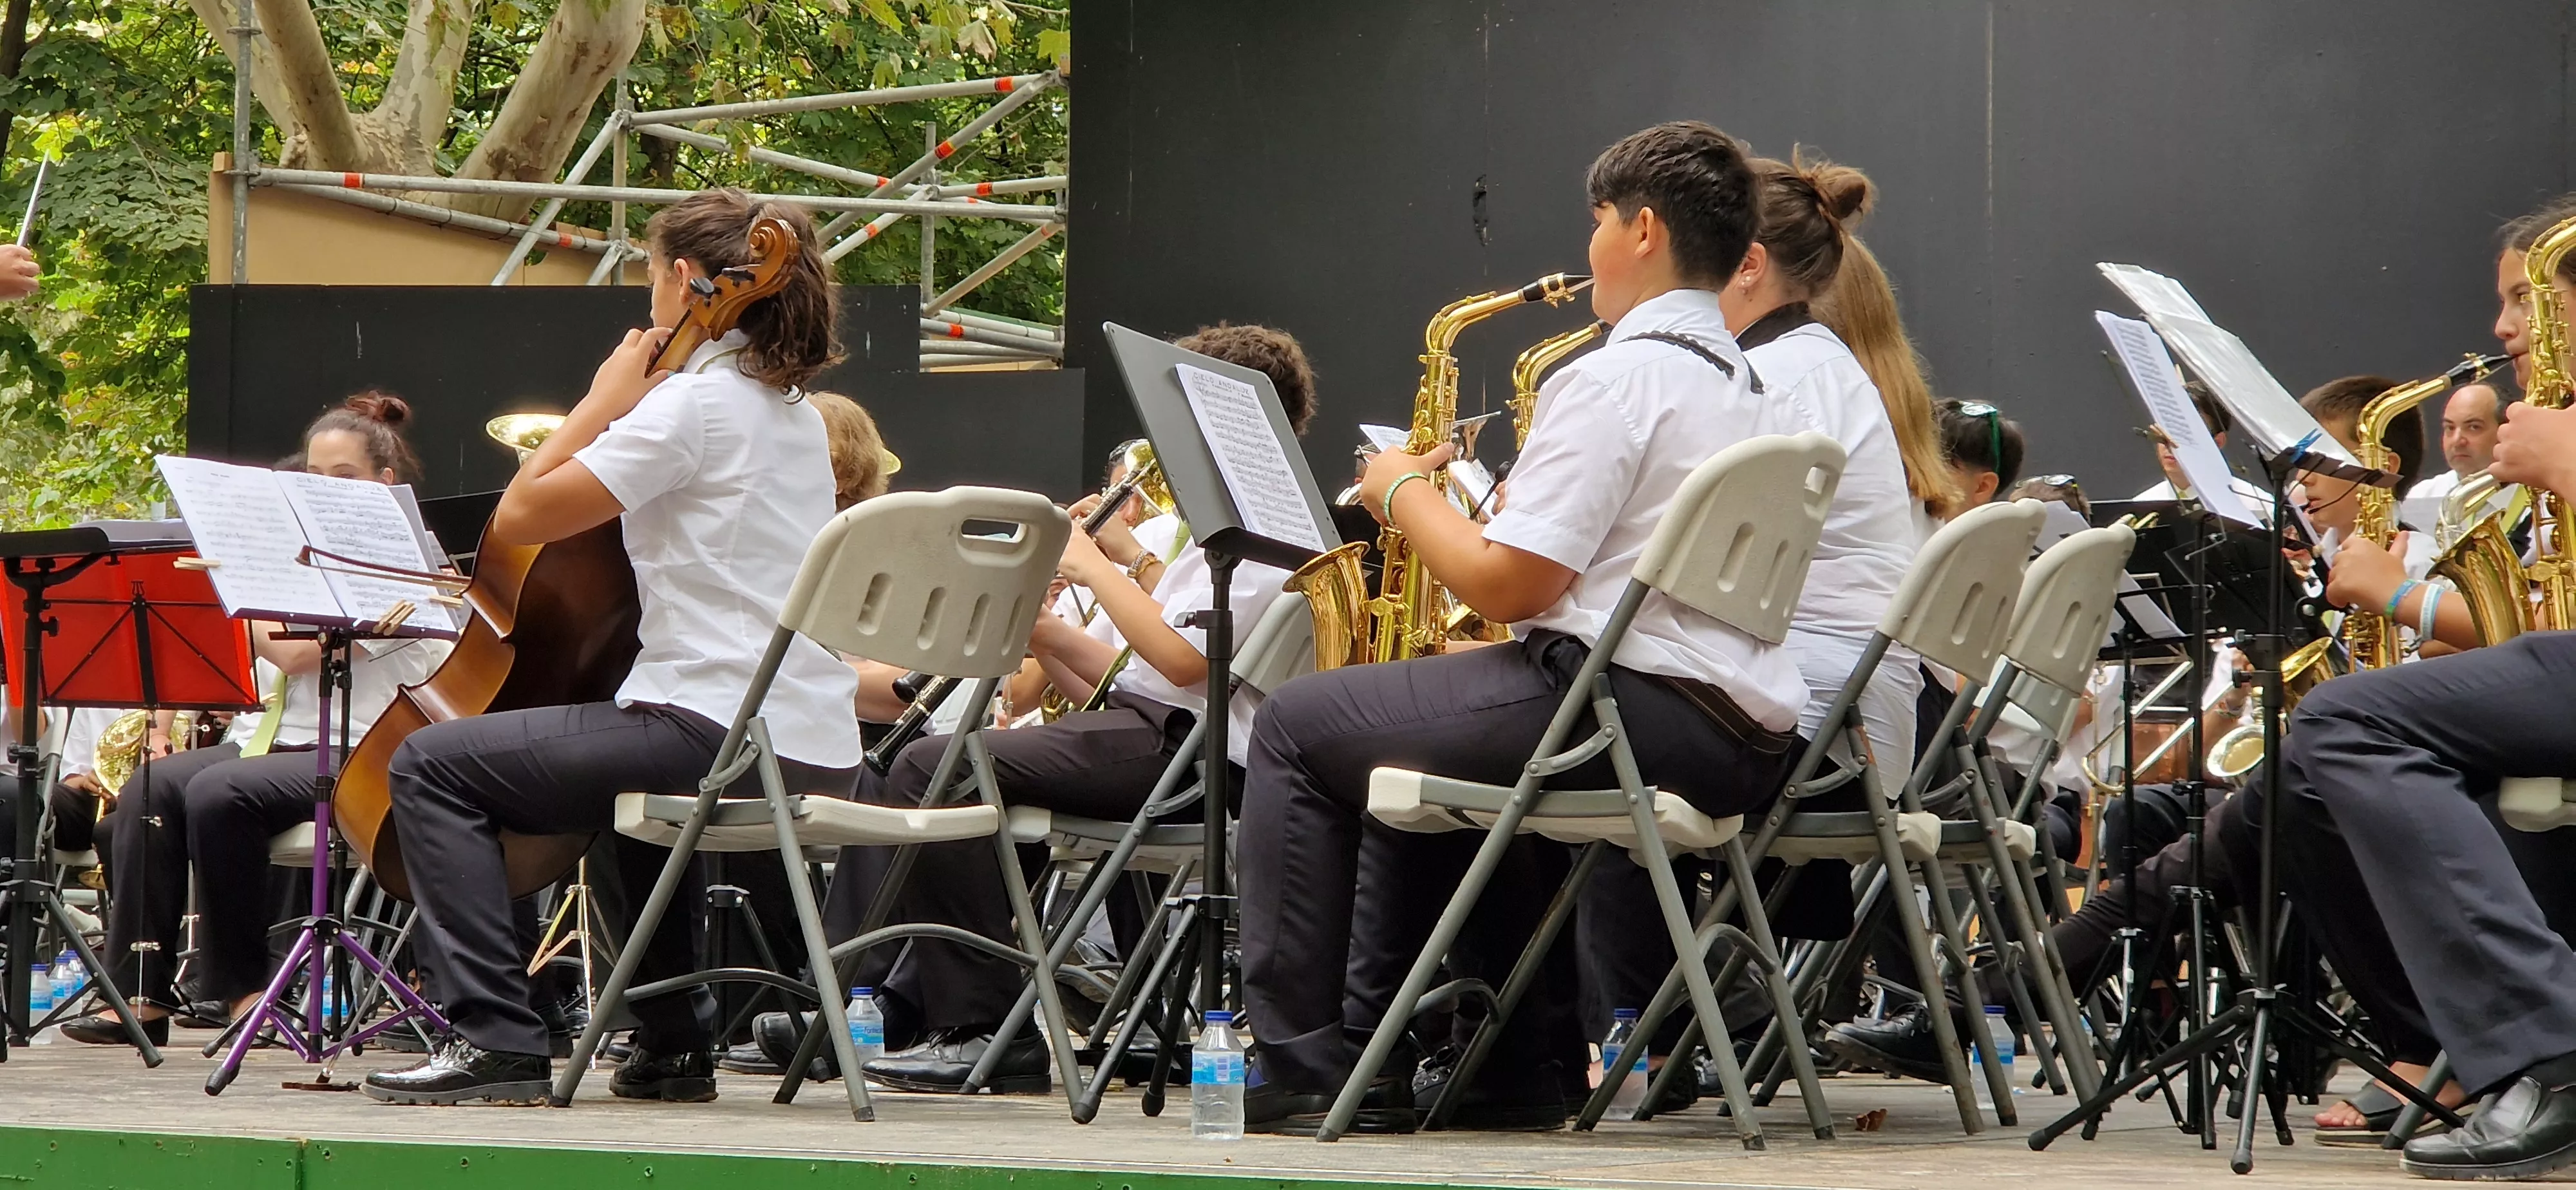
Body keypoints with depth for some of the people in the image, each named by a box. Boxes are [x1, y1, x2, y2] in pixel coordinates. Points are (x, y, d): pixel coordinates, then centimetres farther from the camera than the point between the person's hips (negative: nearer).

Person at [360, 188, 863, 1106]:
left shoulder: (694, 401, -11)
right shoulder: (792, 406, 17)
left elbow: (520, 518, -12)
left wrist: (602, 403, -3)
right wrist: (626, 411, 19)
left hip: (725, 741, -9)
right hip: (819, 751, 10)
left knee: (430, 765, -2)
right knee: (644, 753, 43)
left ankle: (497, 1034, -10)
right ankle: (674, 1041, 37)